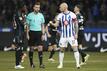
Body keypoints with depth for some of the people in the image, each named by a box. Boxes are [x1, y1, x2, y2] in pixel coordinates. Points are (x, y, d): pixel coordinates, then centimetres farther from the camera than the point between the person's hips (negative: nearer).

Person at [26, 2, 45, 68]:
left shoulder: (41, 15, 7)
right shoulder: (29, 15, 0)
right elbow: (27, 26, 3)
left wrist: (43, 34, 4)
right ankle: (31, 63, 15)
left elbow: (42, 25, 12)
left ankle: (41, 63, -10)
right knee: (31, 48, 3)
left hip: (39, 32, 1)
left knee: (40, 47, -9)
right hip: (32, 32, -1)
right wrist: (27, 35, -4)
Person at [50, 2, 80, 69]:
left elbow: (76, 25, -2)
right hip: (63, 36, 3)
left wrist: (76, 34, -6)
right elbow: (57, 24, -1)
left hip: (72, 35, -3)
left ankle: (78, 63, -5)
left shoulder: (72, 15, -8)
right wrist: (52, 24, -22)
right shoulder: (60, 15, 2)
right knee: (61, 50, 6)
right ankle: (61, 64, 15)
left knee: (75, 48, -9)